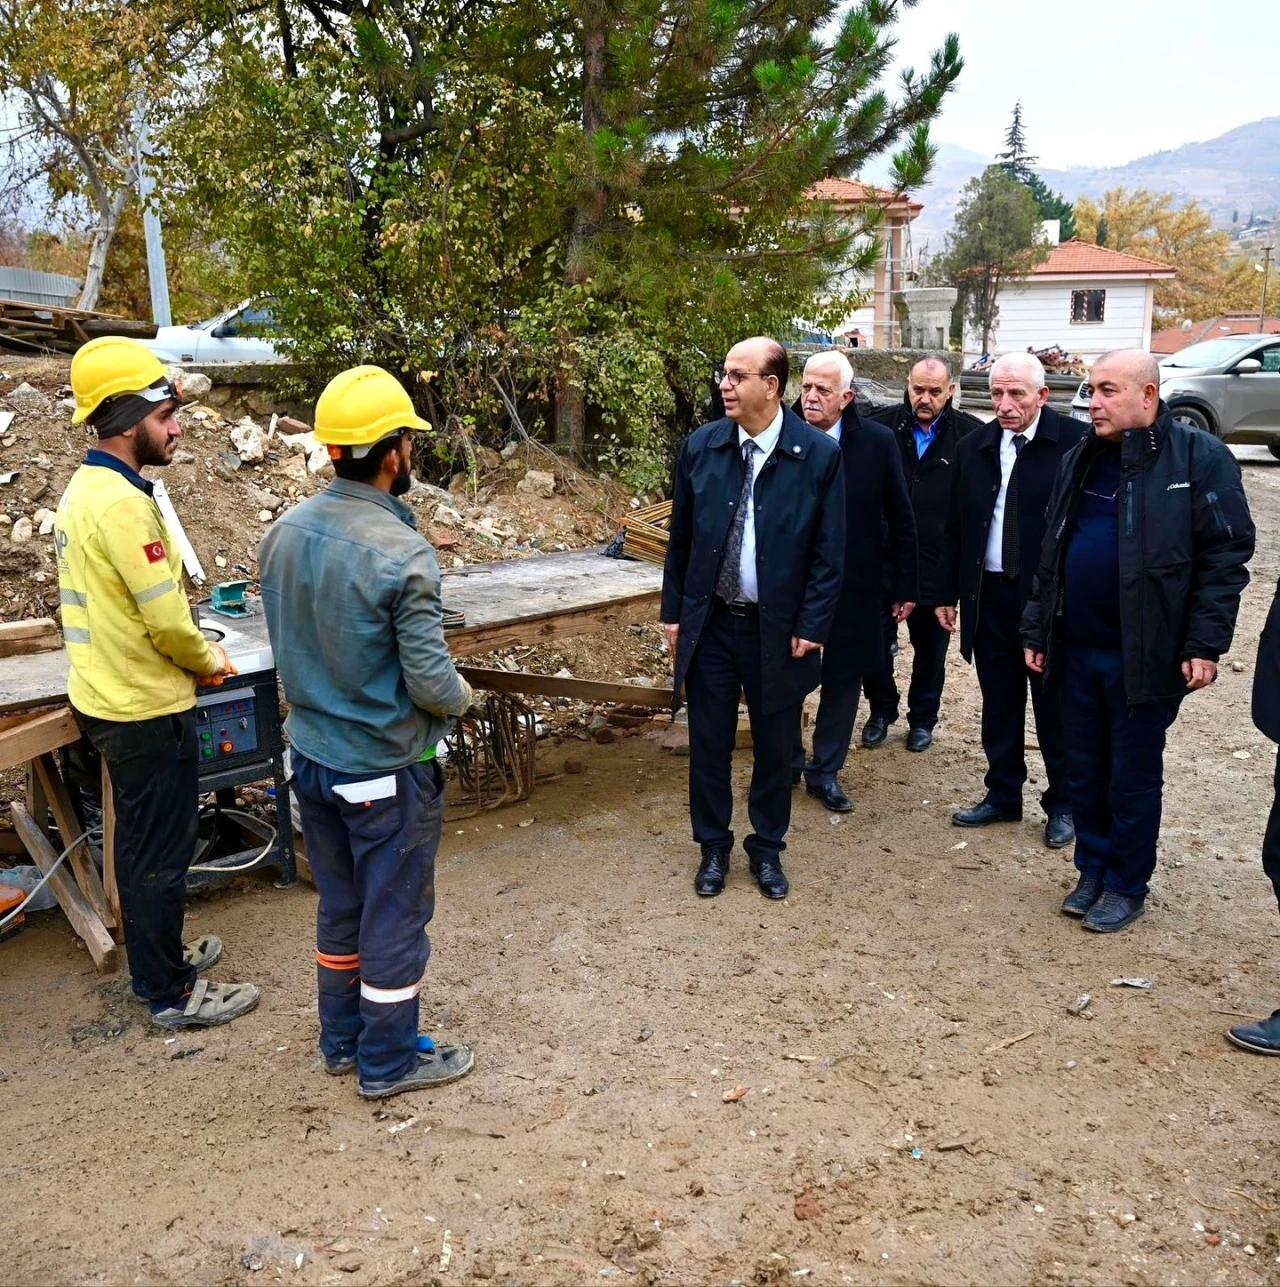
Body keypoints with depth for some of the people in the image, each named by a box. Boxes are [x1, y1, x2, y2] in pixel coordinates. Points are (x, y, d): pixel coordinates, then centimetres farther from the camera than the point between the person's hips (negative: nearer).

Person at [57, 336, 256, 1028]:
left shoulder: (84, 489, 8)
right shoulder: (122, 503, -23)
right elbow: (166, 619, -23)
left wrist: (189, 653, 9)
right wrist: (208, 658, -4)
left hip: (107, 697, 10)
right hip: (147, 709, -10)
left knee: (142, 842, 21)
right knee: (162, 852, 3)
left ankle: (157, 958, 37)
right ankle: (171, 993, 16)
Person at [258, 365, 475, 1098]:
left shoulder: (285, 534, -3)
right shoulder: (402, 554, -25)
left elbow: (288, 645, 8)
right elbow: (431, 683, -22)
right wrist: (461, 695, -1)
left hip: (312, 755, 7)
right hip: (386, 768, -7)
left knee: (339, 907, 22)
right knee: (395, 916, 11)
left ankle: (343, 1040, 38)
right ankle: (389, 1061, 26)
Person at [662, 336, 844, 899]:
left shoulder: (820, 454, -9)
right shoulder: (699, 446, -2)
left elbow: (829, 552, -6)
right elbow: (680, 538, 6)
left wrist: (811, 627, -9)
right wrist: (674, 612, 4)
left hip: (778, 629, -2)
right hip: (709, 623, 2)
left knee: (774, 746, 12)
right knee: (709, 743, 10)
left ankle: (767, 848, 31)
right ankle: (713, 846, 29)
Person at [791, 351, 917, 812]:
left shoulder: (878, 442, -7)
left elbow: (900, 519, 0)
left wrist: (905, 585, 0)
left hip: (853, 588, 0)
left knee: (843, 680, 10)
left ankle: (825, 771, 27)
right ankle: (787, 764, 32)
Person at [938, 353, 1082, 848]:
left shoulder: (1075, 443, -10)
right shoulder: (973, 448, 6)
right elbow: (955, 527, 11)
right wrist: (949, 593, 10)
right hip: (989, 596, 5)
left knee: (1055, 709, 8)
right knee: (998, 706, 14)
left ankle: (1062, 804, 24)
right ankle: (1003, 796, 29)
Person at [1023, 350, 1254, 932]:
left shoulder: (1199, 457, -10)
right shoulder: (1080, 459, 8)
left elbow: (1226, 556, -11)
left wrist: (1204, 645, -15)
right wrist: (1036, 630, 11)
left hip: (1146, 656, -5)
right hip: (1076, 651, 5)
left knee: (1133, 779, 8)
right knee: (1084, 773, 15)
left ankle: (1126, 886, 25)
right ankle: (1091, 870, 33)